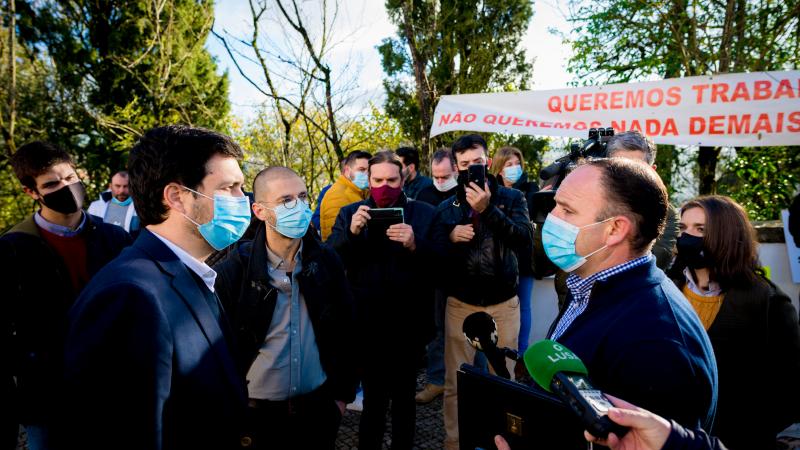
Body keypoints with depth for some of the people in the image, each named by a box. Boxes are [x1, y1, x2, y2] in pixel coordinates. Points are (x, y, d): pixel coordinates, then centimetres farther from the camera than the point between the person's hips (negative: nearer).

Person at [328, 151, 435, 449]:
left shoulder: (424, 213, 0)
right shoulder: (350, 213, 6)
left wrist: (416, 245, -27)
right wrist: (351, 233, -19)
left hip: (408, 324, 0)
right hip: (366, 324, 1)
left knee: (403, 397, 16)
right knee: (373, 397, 13)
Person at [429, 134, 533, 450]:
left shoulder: (511, 198, 0)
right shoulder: (446, 208, 5)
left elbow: (524, 240, -16)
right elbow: (433, 256, 3)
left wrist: (487, 209, -25)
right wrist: (451, 237, -17)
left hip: (503, 304, 0)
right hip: (461, 304, 1)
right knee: (456, 382, 6)